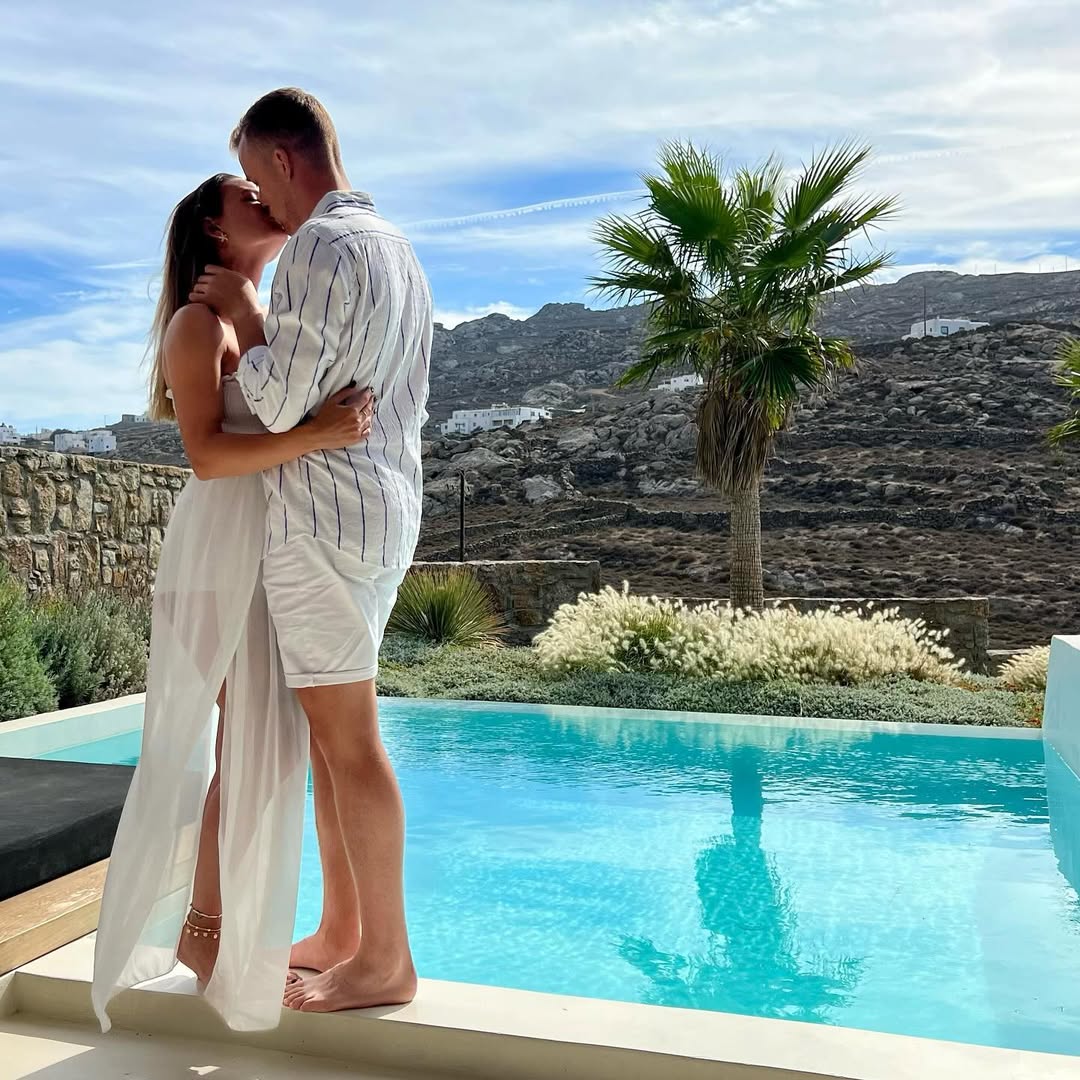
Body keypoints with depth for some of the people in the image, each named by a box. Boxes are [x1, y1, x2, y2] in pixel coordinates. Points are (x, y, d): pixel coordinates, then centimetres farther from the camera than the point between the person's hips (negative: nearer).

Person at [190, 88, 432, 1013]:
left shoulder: (319, 246, -11)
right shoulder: (397, 248, 20)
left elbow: (278, 402, -16)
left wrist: (241, 311, -1)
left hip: (324, 515, -10)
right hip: (385, 511, 10)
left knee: (348, 739, -3)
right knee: (333, 731, 15)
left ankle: (386, 961, 10)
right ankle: (342, 930, 26)